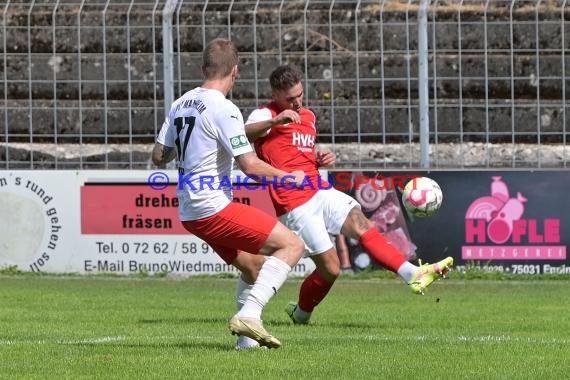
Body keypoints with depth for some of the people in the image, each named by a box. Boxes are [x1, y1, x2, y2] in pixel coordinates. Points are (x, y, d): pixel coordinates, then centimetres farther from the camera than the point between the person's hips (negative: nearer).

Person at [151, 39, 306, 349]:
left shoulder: (180, 105, 10)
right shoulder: (223, 109, -15)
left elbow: (158, 157, 16)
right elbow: (249, 165, -19)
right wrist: (288, 177, -3)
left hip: (190, 213, 9)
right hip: (215, 208, -9)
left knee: (255, 268, 21)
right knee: (292, 245, -10)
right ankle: (248, 315, -22)